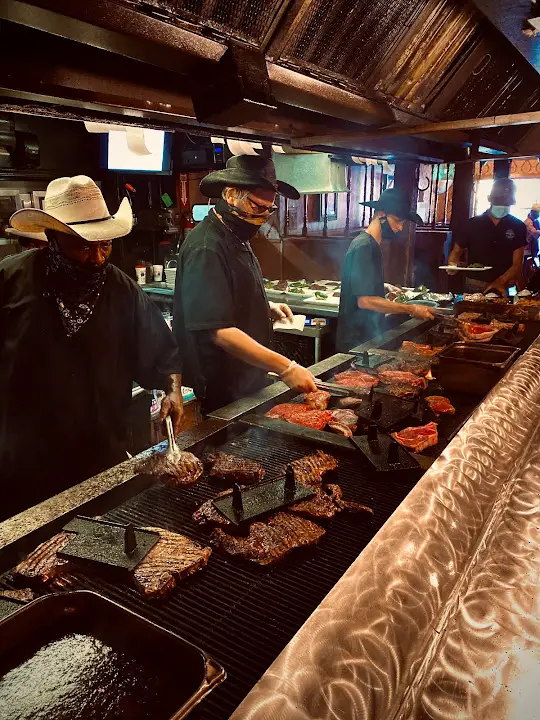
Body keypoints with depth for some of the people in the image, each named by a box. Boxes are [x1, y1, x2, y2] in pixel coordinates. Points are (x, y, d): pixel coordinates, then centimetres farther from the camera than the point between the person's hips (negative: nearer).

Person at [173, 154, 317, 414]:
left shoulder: (237, 238, 10)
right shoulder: (205, 249, -22)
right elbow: (219, 331, -29)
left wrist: (267, 308, 5)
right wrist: (285, 368, -31)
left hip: (248, 378, 9)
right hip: (222, 390, -9)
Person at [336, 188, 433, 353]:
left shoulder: (372, 246, 12)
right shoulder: (363, 247, -18)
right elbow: (365, 301, -23)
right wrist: (412, 310, -20)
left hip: (368, 337, 10)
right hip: (356, 341, -10)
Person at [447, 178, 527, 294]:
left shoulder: (518, 227, 4)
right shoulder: (472, 224, 4)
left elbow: (517, 263, -2)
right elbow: (457, 250, 10)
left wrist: (500, 282, -20)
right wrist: (452, 264, -14)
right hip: (474, 287, 0)